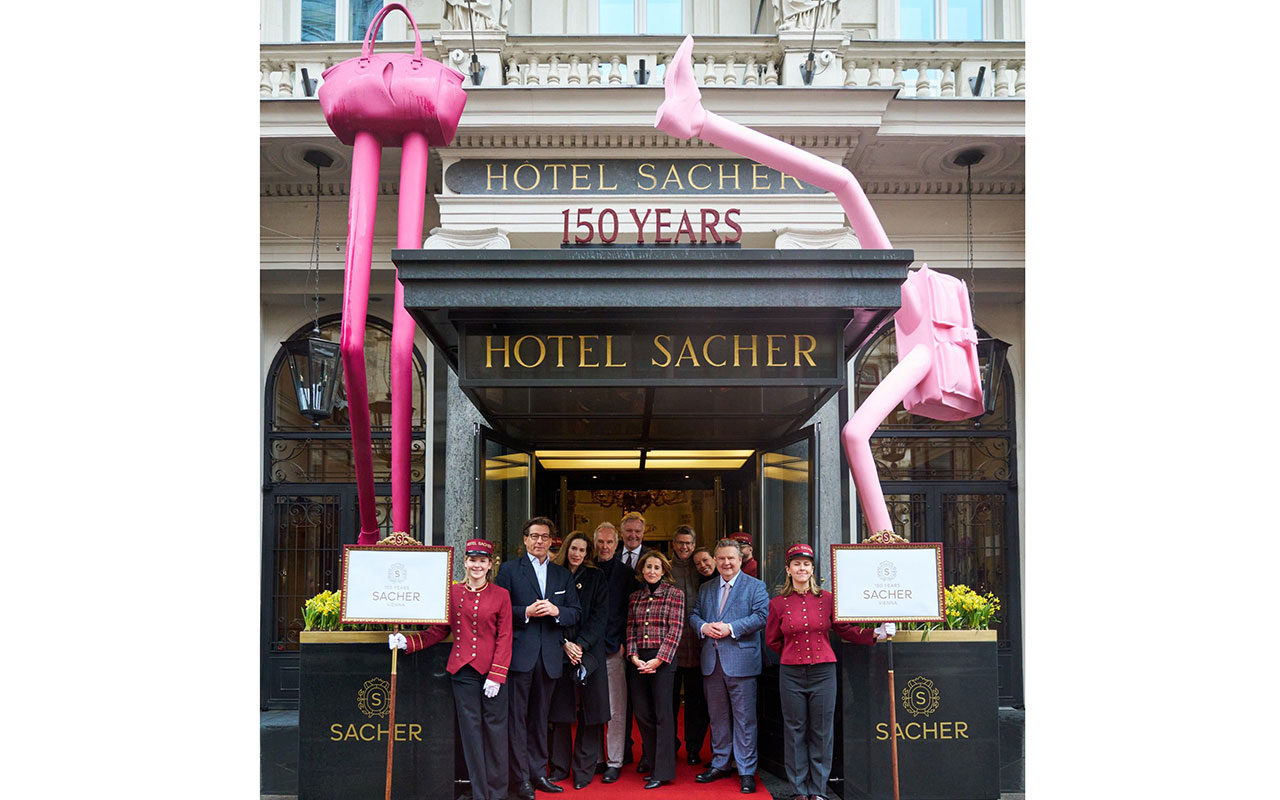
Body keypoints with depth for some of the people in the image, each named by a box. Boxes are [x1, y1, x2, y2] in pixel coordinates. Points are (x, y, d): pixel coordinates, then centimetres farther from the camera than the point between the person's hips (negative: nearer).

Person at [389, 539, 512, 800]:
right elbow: (437, 631, 8)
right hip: (464, 671, 2)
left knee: (495, 730, 3)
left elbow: (504, 638, -2)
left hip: (493, 671, -2)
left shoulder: (501, 595, 1)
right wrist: (406, 641, -5)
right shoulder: (452, 592, 7)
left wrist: (496, 676, -9)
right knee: (471, 731, 4)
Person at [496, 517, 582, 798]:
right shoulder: (509, 569, 3)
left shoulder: (563, 574, 14)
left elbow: (575, 613, 9)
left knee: (540, 716, 12)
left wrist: (556, 611, -10)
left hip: (549, 656, 4)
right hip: (519, 652, -4)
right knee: (517, 716, -2)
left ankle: (538, 772, 20)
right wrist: (526, 613, -17)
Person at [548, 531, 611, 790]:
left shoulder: (596, 577, 7)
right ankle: (559, 766, 13)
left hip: (589, 650, 0)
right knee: (560, 710, 3)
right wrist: (564, 643, -9)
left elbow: (600, 614, 0)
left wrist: (581, 644, -10)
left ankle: (584, 769, 8)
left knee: (589, 710, 0)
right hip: (559, 650, 0)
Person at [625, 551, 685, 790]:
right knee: (643, 713, 7)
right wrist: (634, 657, -5)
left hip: (663, 659, -4)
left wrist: (659, 659, -12)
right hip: (638, 660, 4)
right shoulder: (635, 597, 12)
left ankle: (662, 771, 2)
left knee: (663, 713, -2)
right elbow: (631, 628, 9)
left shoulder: (674, 594, 0)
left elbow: (675, 629, -6)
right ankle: (649, 761, 21)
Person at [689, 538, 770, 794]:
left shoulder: (755, 586, 0)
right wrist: (703, 627, -8)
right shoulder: (705, 588, 16)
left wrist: (731, 628, -18)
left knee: (744, 718, -2)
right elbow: (694, 614, 15)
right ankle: (719, 764, 25)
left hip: (740, 661, -5)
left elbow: (761, 616, -11)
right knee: (717, 716, 14)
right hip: (712, 662, 5)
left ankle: (747, 771, 5)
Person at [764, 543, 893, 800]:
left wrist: (873, 634, -7)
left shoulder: (827, 599, 2)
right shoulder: (778, 603, 1)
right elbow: (772, 641, 13)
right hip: (791, 674, 0)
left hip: (823, 672, 0)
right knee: (795, 732, 6)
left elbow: (845, 629, 5)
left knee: (821, 732, 5)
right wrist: (794, 653, 9)